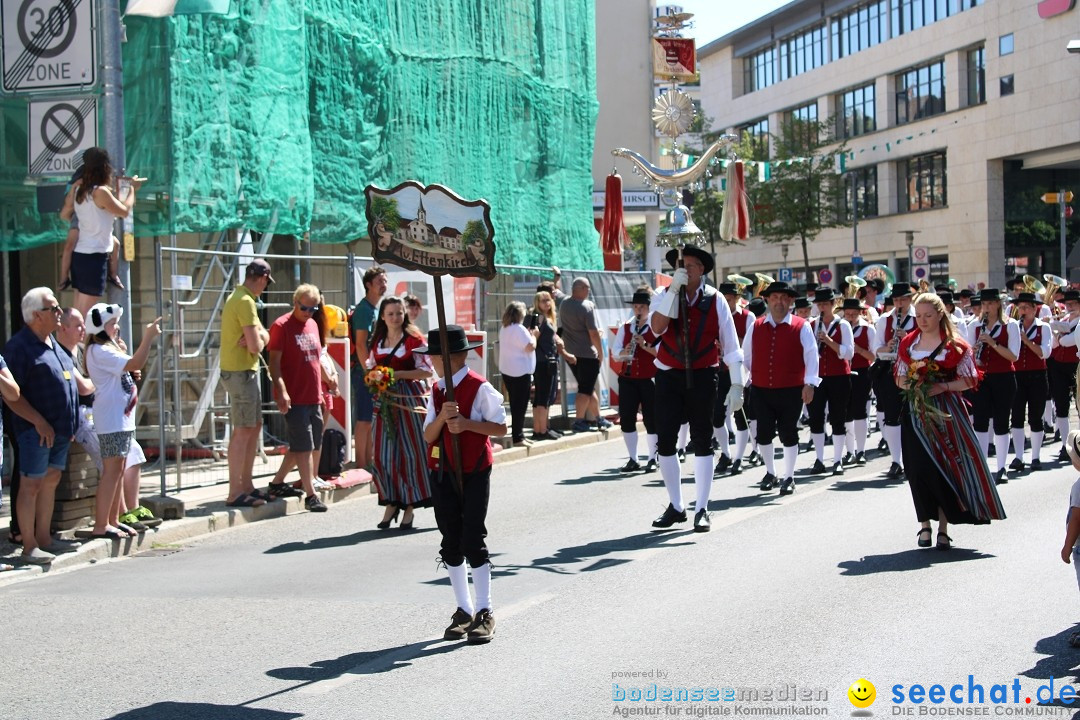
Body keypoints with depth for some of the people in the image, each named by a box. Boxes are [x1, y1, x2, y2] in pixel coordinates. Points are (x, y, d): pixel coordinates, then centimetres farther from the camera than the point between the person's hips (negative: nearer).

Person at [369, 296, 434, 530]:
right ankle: (391, 503, 13)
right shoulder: (377, 341, 12)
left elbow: (427, 370, -8)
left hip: (409, 399, -4)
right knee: (382, 454, 0)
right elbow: (372, 367, 22)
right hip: (384, 399, 4)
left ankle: (409, 507, 8)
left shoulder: (413, 339, -3)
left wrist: (397, 374, -15)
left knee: (411, 452, -2)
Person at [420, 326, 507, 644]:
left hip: (474, 472, -6)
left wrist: (467, 423, -19)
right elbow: (428, 436, 3)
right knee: (451, 543, 8)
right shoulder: (437, 391, 8)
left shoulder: (480, 388, -9)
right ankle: (464, 610, 18)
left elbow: (501, 428, -8)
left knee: (473, 540, -6)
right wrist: (442, 417, -16)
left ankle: (484, 613, 2)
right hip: (442, 472, 6)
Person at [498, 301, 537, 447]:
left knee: (515, 404, 17)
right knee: (520, 405, -4)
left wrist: (529, 334, 13)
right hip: (520, 371, -9)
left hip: (506, 370, 9)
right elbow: (530, 347, -20)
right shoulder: (519, 329, -18)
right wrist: (534, 335, -4)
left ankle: (516, 435, 22)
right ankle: (518, 438, -3)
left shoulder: (504, 329, 12)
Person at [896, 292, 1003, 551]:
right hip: (916, 411, 2)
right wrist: (911, 385, -9)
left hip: (946, 412, -2)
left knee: (945, 466, -4)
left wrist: (942, 387, -17)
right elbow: (899, 378, 13)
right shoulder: (908, 343, 9)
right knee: (920, 468, -3)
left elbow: (969, 380, -3)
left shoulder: (956, 345, -1)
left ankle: (943, 529, 4)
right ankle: (925, 525, 9)